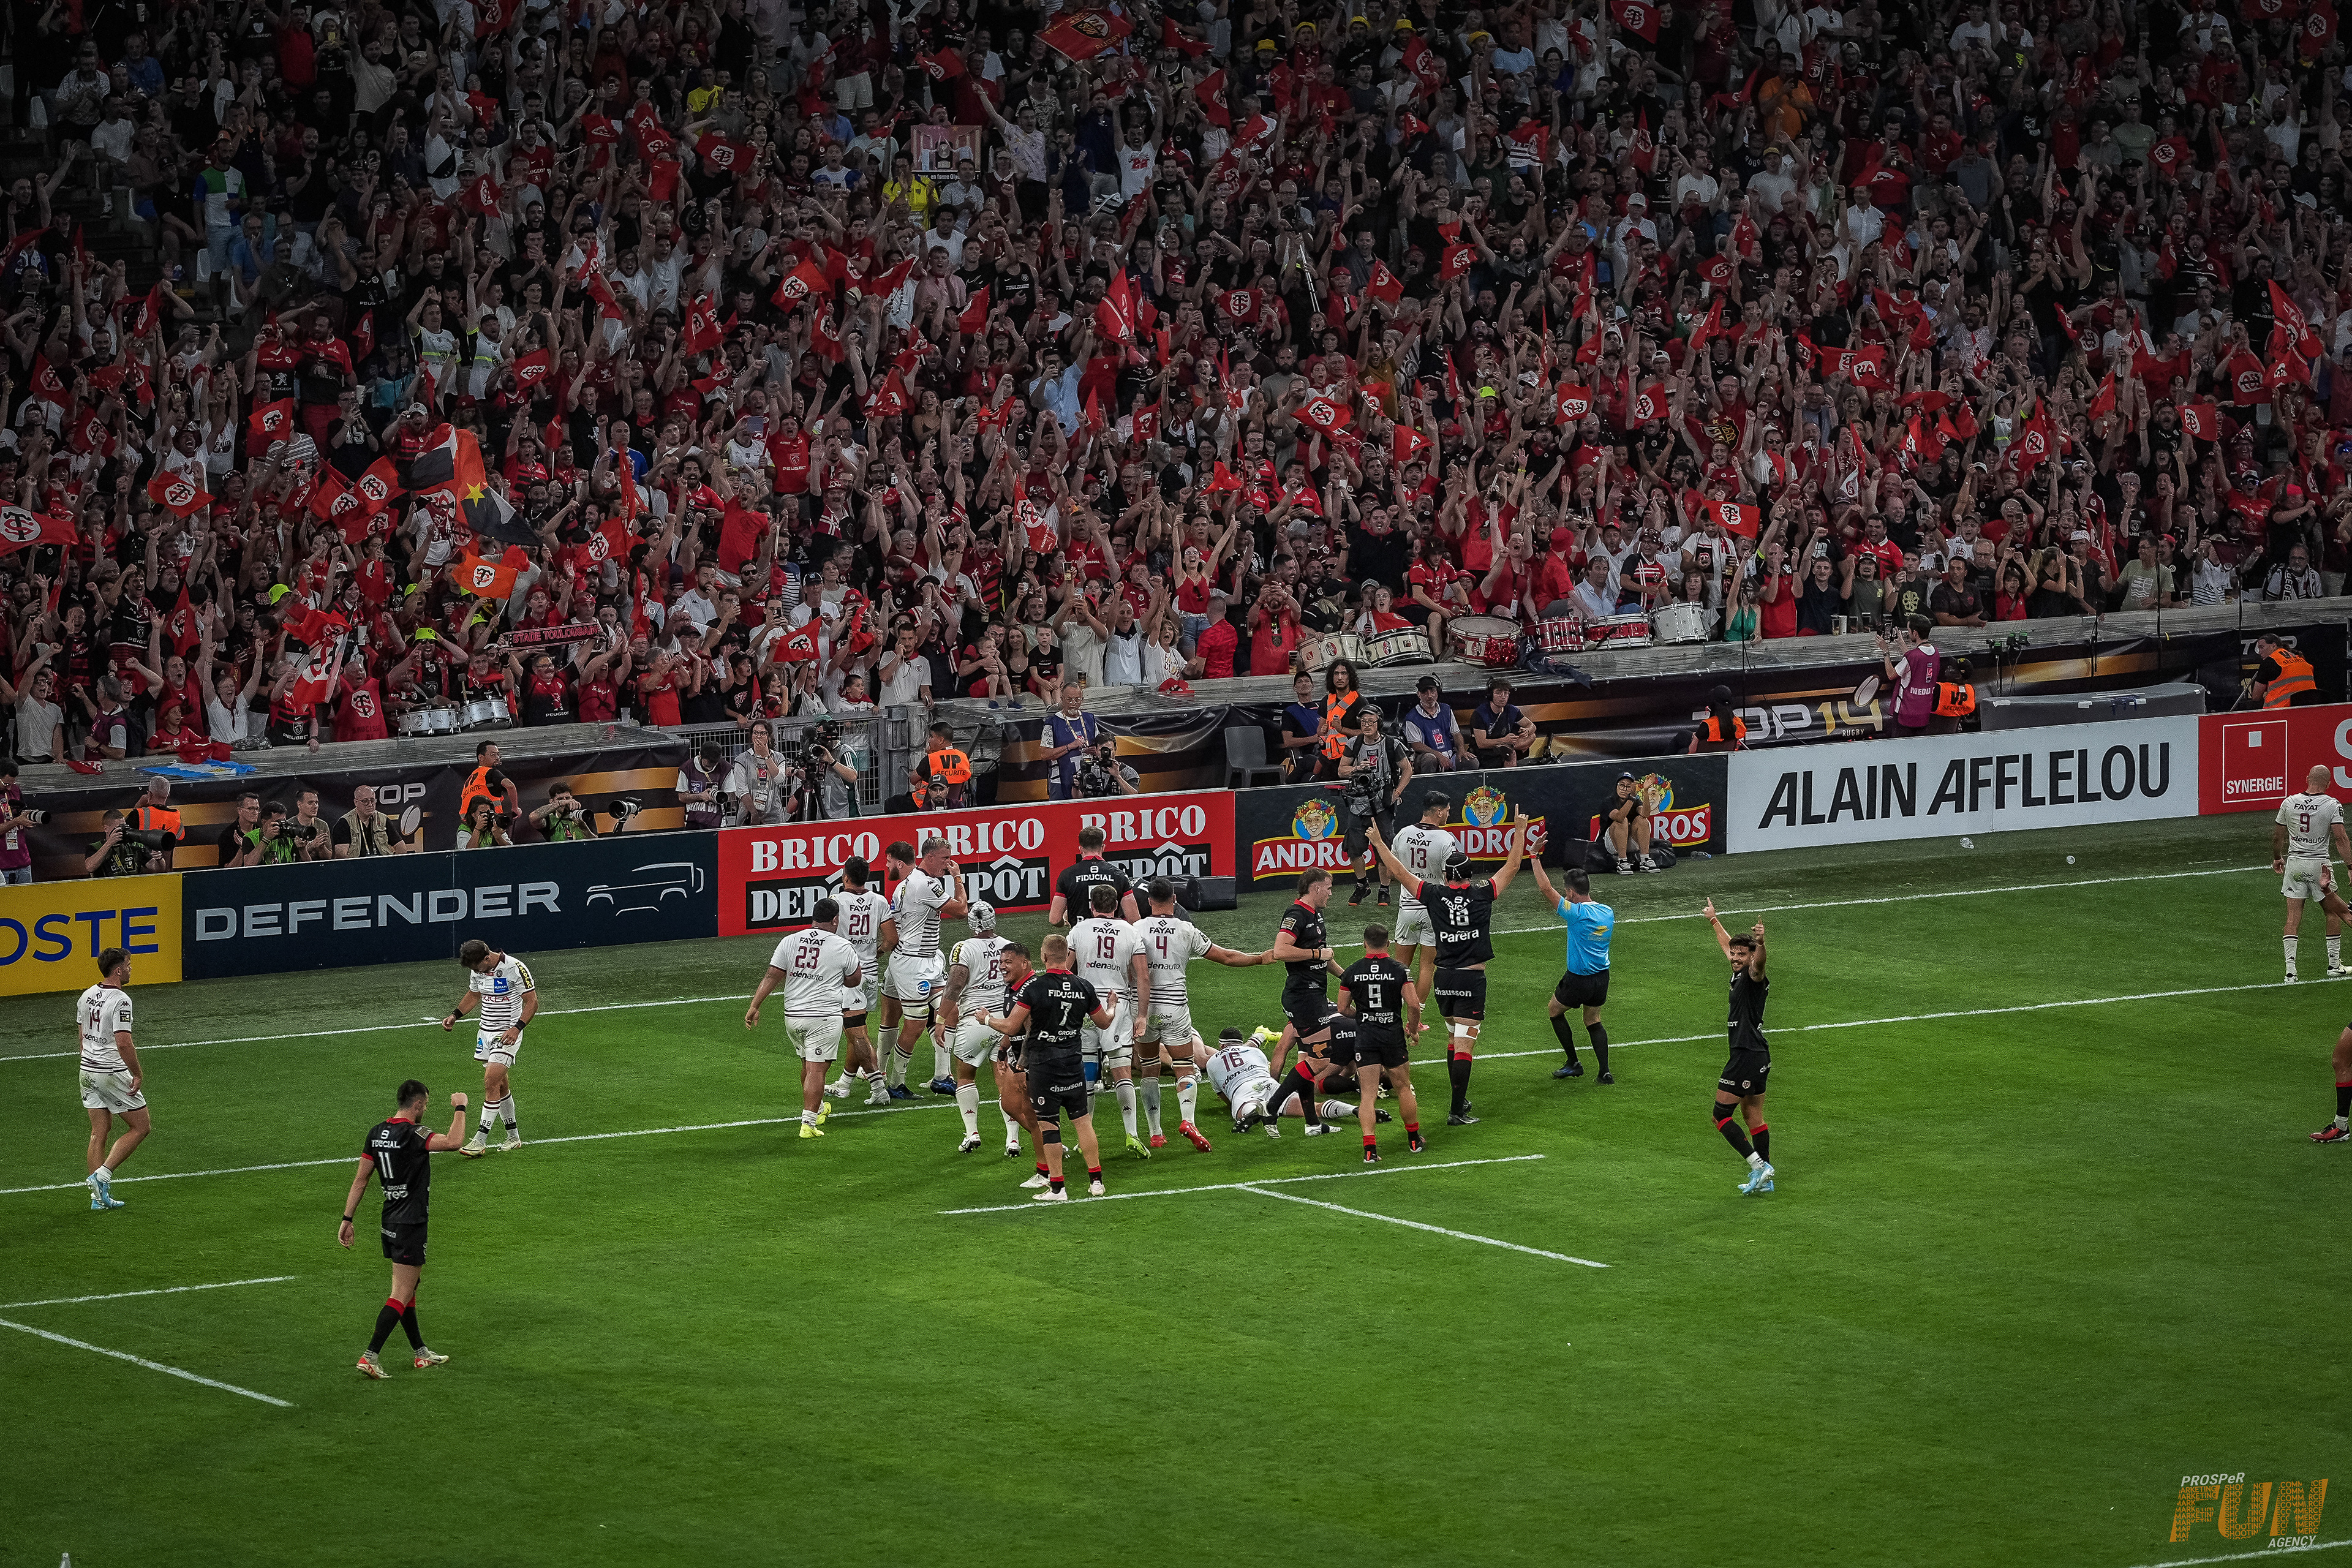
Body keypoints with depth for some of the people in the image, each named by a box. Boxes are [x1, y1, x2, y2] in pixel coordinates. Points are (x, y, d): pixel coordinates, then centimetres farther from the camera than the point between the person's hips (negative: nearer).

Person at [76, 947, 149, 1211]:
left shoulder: (87, 996, 7)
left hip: (88, 1070, 8)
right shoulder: (120, 1000, -19)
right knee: (141, 1128, 5)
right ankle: (102, 1175, -5)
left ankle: (99, 1196, 12)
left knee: (99, 1132, 12)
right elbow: (124, 1044, -25)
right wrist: (138, 1074, -15)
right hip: (113, 1074, -8)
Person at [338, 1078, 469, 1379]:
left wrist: (348, 1219, 12)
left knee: (407, 1289, 19)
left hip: (391, 1223, 9)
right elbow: (453, 1141, -32)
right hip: (411, 1225, -9)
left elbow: (360, 1179, 8)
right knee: (401, 1295, -6)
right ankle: (370, 1357, -12)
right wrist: (460, 1108, -16)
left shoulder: (377, 1133, 5)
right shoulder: (412, 1134, -19)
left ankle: (421, 1353, 29)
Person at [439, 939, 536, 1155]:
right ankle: (514, 1137, 22)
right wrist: (455, 1015, 10)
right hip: (485, 1032, 7)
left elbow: (532, 1002, -12)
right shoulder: (477, 970, 3)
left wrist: (517, 1028, -24)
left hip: (507, 1034, -7)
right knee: (500, 1085, 10)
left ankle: (480, 1141, -15)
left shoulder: (516, 969, -18)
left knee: (491, 1082, -15)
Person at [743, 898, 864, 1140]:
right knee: (816, 1069, -5)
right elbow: (853, 981, 10)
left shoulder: (789, 942, 3)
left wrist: (754, 1007, 2)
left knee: (808, 1064, 22)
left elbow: (771, 977, 0)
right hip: (825, 1016, -4)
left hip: (792, 1016, 4)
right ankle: (808, 1123, -13)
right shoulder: (843, 948, -4)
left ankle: (818, 1108, 41)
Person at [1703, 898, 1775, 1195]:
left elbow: (1759, 962, -40)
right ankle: (1764, 1179, 16)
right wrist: (1714, 920, 44)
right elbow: (1727, 944, 31)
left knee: (1722, 1115, -6)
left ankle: (1758, 1164, -13)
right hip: (1758, 1056, 10)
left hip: (1747, 1056, -10)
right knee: (1752, 1115, 13)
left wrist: (1761, 943, -60)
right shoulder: (1739, 973, 11)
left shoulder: (1753, 977, -14)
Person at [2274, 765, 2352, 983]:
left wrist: (2277, 858, 28)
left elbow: (2277, 837, 11)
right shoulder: (2333, 805, -7)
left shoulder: (2289, 803, 2)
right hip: (2319, 864, -2)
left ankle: (2290, 969, -8)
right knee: (2334, 912, 16)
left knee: (2293, 916, 1)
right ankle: (2334, 966, 20)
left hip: (2294, 863, 2)